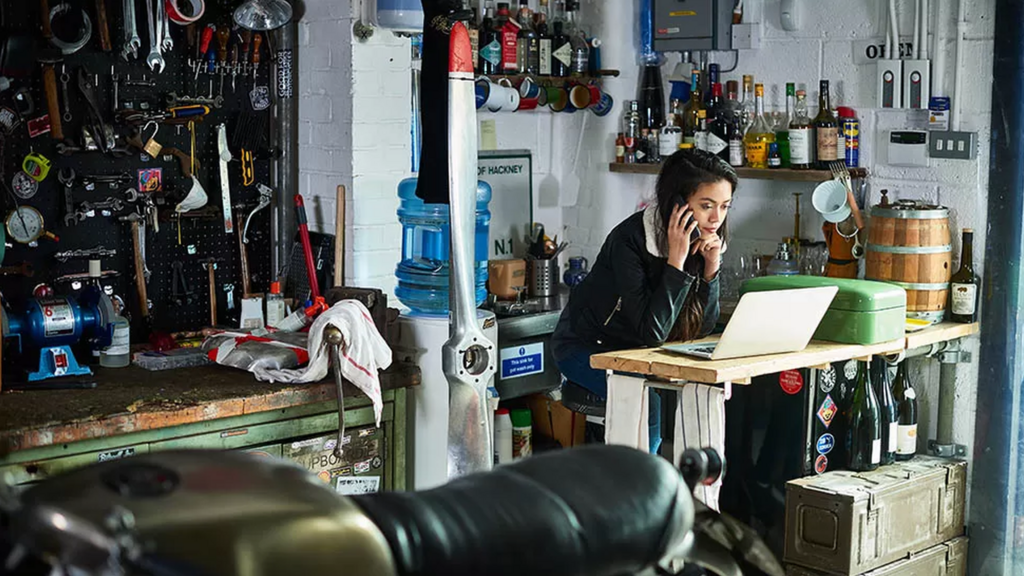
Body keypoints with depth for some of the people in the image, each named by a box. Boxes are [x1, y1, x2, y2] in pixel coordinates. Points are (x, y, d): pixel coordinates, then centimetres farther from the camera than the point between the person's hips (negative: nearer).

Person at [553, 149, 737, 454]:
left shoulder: (705, 240, -8)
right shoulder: (630, 239, -28)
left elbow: (703, 328, -5)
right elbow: (652, 332, -33)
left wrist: (711, 267, -19)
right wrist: (676, 259, -35)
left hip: (638, 353, 7)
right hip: (586, 348, -6)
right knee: (651, 403, -29)